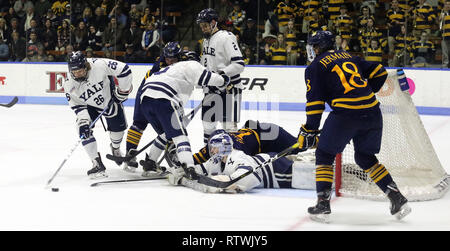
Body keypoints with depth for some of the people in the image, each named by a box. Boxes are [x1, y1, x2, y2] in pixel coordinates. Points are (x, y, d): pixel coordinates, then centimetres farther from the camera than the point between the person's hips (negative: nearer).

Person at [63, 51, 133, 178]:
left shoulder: (99, 65, -37)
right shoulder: (69, 85, -25)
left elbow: (123, 70, -31)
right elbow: (78, 105, -16)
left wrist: (123, 91, -23)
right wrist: (83, 120, -30)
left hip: (109, 97, -1)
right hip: (89, 105, 1)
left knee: (118, 127, 10)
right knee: (84, 128, -20)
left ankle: (115, 148, 46)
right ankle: (97, 164, -13)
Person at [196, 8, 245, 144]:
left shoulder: (226, 38, -15)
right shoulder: (206, 39, 14)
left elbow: (239, 64, -22)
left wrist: (221, 74, -28)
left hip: (229, 88, -9)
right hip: (211, 88, 9)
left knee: (229, 123, -9)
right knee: (208, 121, 14)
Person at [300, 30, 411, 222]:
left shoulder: (315, 67, 7)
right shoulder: (349, 57, 23)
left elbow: (315, 103, 0)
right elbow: (379, 73, 21)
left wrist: (309, 131, 6)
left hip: (345, 114, -6)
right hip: (372, 112, 6)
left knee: (324, 155, 12)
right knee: (365, 158, 21)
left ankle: (323, 204, 4)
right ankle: (397, 199, 14)